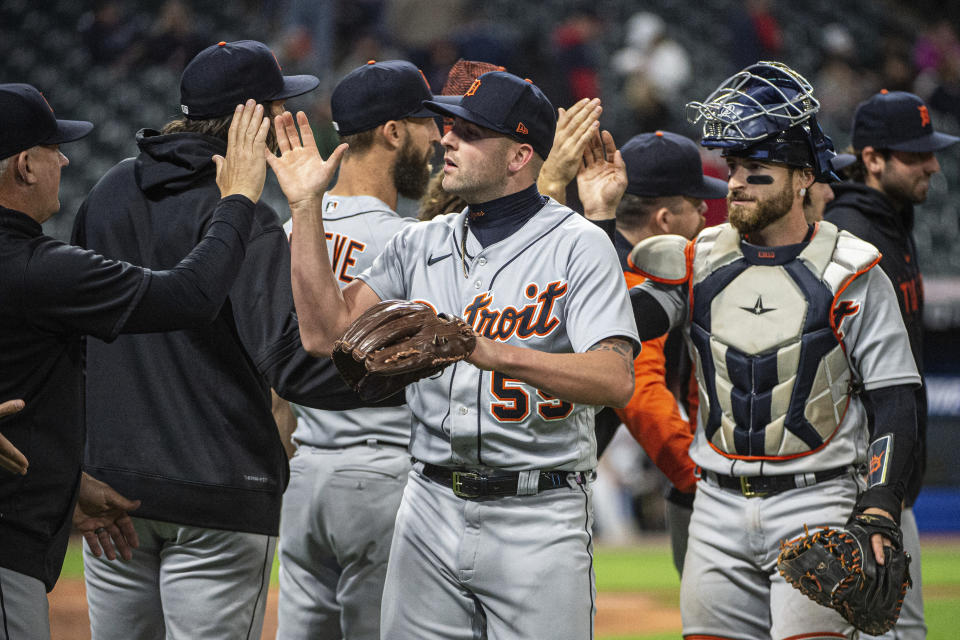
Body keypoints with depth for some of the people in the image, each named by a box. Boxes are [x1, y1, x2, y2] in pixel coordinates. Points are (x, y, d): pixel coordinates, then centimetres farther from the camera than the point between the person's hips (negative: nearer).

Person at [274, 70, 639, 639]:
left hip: (538, 519, -5)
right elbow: (327, 331, 3)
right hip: (431, 510, 5)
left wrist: (494, 353, -32)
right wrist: (306, 206, 0)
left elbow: (616, 380, -19)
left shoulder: (578, 246, -6)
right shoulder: (422, 245, 12)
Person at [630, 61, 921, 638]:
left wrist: (879, 510, -13)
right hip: (719, 510, 4)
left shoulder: (850, 275, -2)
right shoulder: (697, 262, 8)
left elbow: (895, 401, -2)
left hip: (817, 505, -4)